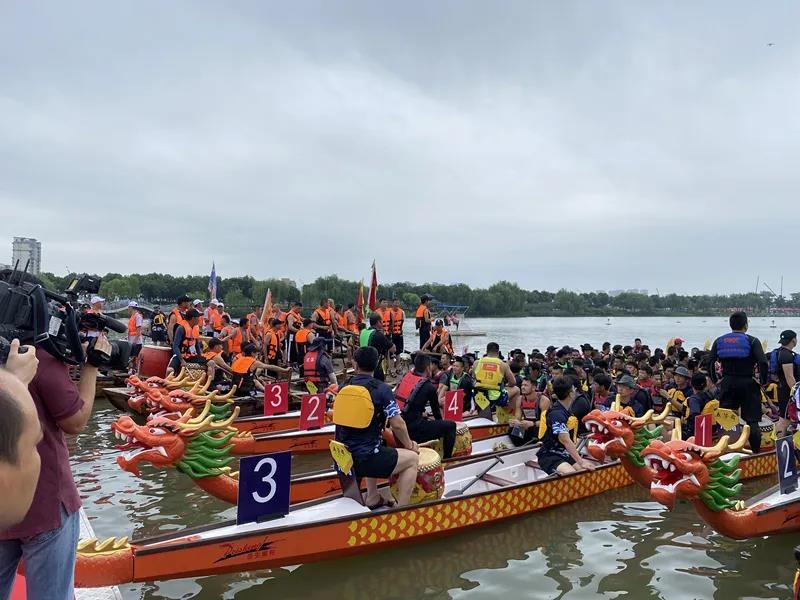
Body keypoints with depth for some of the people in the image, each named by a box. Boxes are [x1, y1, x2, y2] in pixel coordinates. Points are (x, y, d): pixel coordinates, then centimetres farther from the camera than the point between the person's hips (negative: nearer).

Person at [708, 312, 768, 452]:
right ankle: (756, 452, 6)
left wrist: (715, 380, 11)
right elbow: (763, 363, -17)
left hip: (727, 383, 3)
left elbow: (709, 362, 1)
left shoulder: (719, 341, 5)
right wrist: (763, 381, -4)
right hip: (748, 383, -3)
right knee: (752, 421, 4)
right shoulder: (752, 341, -6)